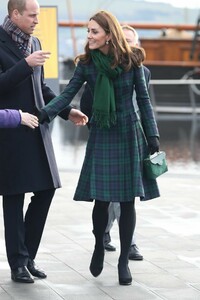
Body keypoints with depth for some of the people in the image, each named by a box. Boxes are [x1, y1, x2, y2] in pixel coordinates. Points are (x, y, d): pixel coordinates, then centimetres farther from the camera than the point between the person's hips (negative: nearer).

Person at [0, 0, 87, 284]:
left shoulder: (34, 43, 13)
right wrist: (25, 64, -26)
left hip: (37, 130, 7)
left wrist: (66, 111, 11)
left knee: (45, 190, 7)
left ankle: (28, 255, 18)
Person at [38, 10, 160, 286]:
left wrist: (153, 135, -1)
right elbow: (68, 94, -6)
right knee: (101, 198, -4)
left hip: (129, 133, 0)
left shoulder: (131, 60, -4)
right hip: (101, 134, 1)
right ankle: (99, 246, 23)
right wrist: (44, 114, -22)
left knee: (127, 199, 0)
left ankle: (124, 260, 11)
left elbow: (143, 98, 1)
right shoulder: (87, 63, -2)